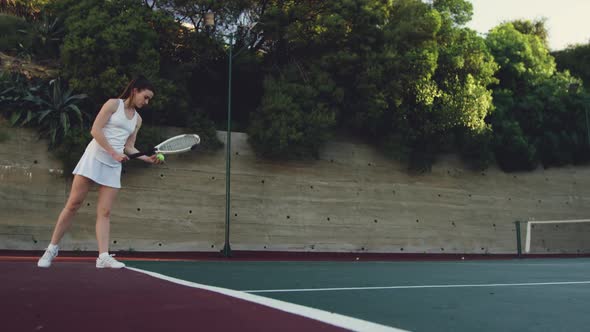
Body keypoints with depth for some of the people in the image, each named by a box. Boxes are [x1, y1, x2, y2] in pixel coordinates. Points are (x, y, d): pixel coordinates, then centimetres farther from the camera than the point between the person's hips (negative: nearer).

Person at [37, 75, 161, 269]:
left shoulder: (137, 119, 16)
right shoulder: (113, 104, -1)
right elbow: (95, 130, -10)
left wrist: (148, 159, 2)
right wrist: (114, 153, -14)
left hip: (114, 166, 5)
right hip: (94, 157, -5)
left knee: (105, 212, -2)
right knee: (73, 204, -4)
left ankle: (103, 256, -8)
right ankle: (52, 249, 8)